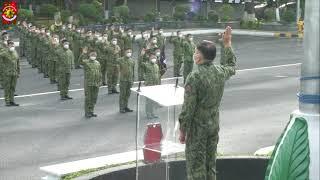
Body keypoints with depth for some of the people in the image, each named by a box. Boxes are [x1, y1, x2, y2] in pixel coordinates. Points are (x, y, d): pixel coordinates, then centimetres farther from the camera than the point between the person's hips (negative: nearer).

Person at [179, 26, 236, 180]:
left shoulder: (194, 77, -19)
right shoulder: (220, 72, 0)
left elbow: (188, 107, -19)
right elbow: (232, 66, 26)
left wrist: (182, 130, -9)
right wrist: (227, 43, 31)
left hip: (197, 127, -7)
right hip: (214, 125, 7)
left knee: (196, 167, 0)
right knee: (210, 164, 16)